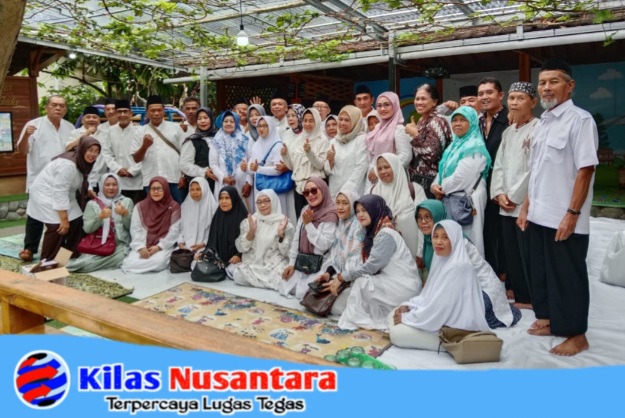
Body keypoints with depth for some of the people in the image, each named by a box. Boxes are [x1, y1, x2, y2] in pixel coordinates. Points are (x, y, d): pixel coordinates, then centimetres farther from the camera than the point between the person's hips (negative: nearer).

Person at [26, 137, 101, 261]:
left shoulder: (83, 162, -3)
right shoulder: (68, 165, -32)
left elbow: (80, 183, 16)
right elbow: (60, 193, -32)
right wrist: (64, 219, -30)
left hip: (62, 194, 9)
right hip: (46, 194, -9)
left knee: (76, 222, 2)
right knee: (58, 227, -17)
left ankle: (72, 257, 14)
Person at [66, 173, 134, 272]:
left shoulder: (127, 201, 11)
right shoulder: (92, 204, 9)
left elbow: (131, 226, 3)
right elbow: (87, 229, -1)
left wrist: (125, 213, -15)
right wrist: (100, 216, -16)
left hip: (120, 244, 1)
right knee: (87, 263, -28)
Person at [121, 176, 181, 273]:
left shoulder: (174, 207, -1)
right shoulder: (140, 206, 6)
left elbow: (174, 231, -5)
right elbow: (135, 230, 2)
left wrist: (159, 246, -15)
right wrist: (141, 247, -13)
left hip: (164, 246, -2)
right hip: (143, 246, 2)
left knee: (158, 262, -33)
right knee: (130, 263, -25)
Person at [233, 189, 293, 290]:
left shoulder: (284, 223, -2)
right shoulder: (248, 221, 5)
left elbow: (287, 252, -5)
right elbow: (241, 248, 0)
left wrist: (281, 235, -21)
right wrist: (251, 232, -15)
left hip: (275, 265, -2)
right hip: (252, 264, 2)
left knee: (279, 281, -30)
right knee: (239, 275, -24)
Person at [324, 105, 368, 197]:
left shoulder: (362, 139, -1)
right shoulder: (333, 141, 12)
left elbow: (361, 169, -7)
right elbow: (327, 171, 14)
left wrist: (346, 191, -11)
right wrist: (330, 161, -7)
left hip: (354, 193, -4)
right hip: (334, 192, 4)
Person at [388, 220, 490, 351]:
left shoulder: (458, 267, -25)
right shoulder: (442, 261, 5)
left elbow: (440, 305, -25)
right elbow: (430, 295, 13)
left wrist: (406, 318, -15)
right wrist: (408, 306, -3)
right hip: (443, 320, 9)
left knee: (397, 333, -15)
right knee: (394, 316, 9)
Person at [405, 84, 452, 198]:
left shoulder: (437, 122, -11)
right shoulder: (421, 122, 14)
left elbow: (432, 154, -21)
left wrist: (416, 135, -14)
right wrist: (414, 133, 8)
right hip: (416, 178, 8)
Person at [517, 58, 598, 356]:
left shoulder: (580, 120, -10)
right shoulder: (542, 123, 13)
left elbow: (585, 170, -16)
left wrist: (572, 213, -19)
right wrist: (526, 206, 14)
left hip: (564, 218, -7)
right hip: (540, 215, 7)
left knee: (568, 276, 3)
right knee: (541, 271, 16)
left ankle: (576, 334, 17)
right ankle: (548, 318, 33)